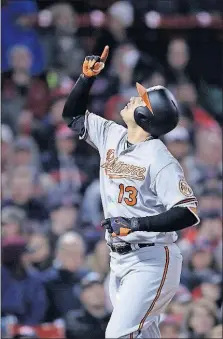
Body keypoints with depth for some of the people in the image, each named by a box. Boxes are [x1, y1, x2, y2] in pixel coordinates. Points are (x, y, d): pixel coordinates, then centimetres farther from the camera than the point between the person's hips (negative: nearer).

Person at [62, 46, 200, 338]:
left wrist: (136, 224, -30)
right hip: (120, 260, 8)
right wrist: (87, 77, 5)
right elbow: (73, 117, 20)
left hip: (152, 261, -8)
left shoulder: (160, 160, -17)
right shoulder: (111, 136, 6)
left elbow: (188, 213, -24)